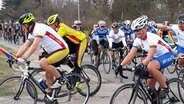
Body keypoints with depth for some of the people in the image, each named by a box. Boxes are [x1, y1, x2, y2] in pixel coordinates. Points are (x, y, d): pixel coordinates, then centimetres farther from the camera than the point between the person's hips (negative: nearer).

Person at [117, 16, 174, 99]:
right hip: (156, 57, 8)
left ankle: (164, 87, -17)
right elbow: (131, 55, -12)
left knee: (150, 67, -36)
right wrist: (121, 65, -25)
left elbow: (150, 55, -41)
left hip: (167, 55, -8)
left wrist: (141, 65, -57)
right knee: (150, 85, 2)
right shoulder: (138, 40, -7)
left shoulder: (152, 38, -28)